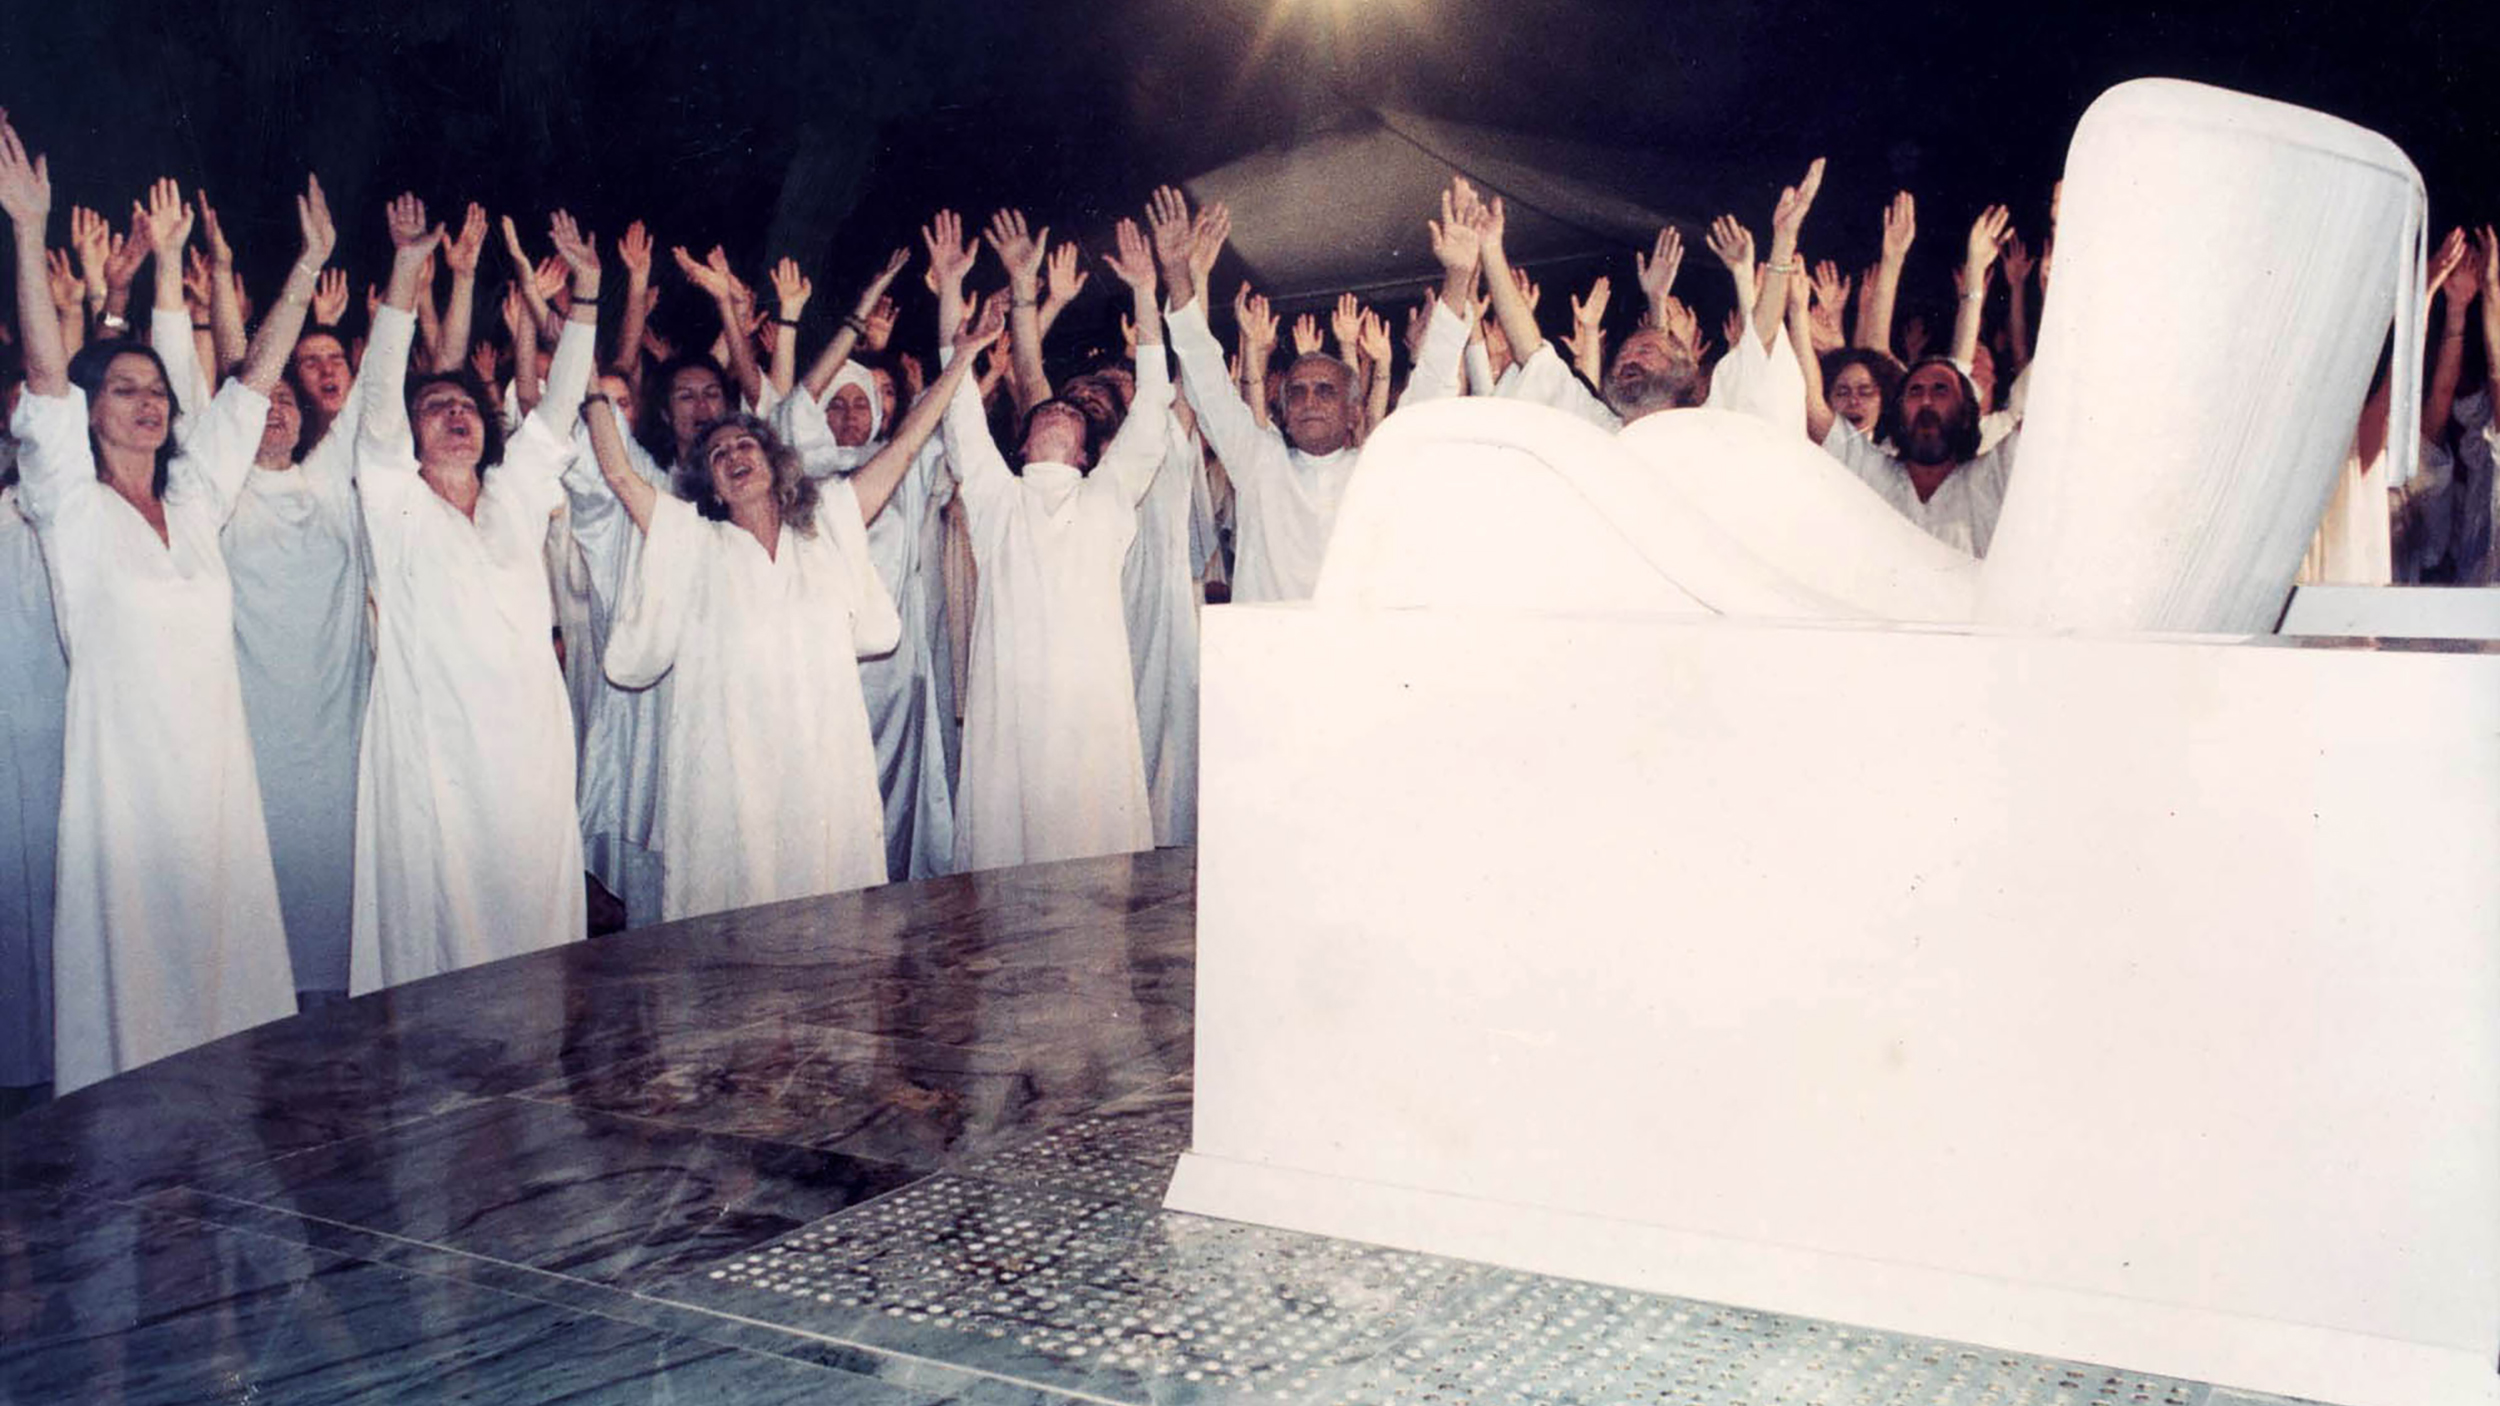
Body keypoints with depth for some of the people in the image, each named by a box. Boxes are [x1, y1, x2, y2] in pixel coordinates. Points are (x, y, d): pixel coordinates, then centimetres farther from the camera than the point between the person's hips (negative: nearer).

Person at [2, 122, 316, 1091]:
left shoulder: (194, 501, 12)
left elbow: (253, 381, 12)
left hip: (217, 766, 5)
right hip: (124, 770, -5)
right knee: (131, 975, -1)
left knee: (226, 962, 9)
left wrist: (307, 268, 10)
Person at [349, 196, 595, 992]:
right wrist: (405, 270, -9)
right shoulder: (398, 502, 5)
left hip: (530, 741, 4)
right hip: (434, 746, -3)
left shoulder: (516, 493, 15)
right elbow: (380, 395, -4)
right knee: (436, 921, -3)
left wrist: (586, 285, 10)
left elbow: (560, 403, 14)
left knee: (532, 908, 5)